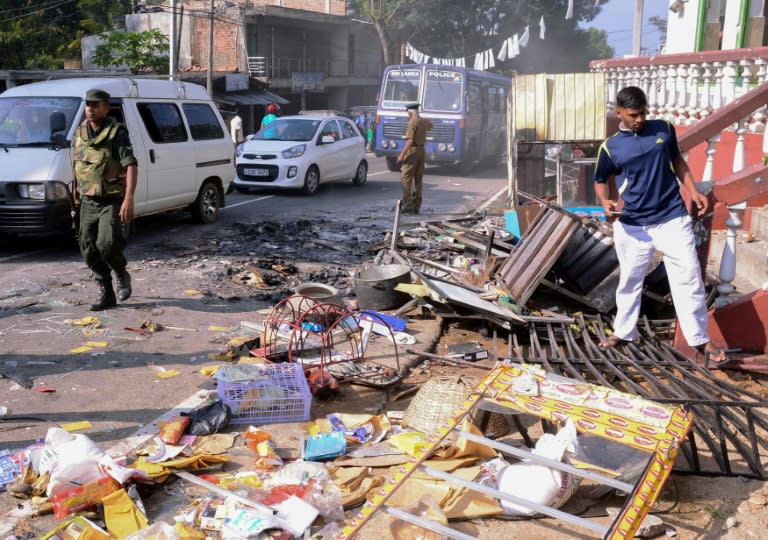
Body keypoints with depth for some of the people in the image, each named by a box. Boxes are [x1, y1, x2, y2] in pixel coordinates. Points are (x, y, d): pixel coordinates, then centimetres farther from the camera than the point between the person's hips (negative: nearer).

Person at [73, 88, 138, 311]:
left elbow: (130, 166, -18)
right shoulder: (80, 133, 10)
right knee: (89, 249, 5)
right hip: (88, 202, 6)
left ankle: (122, 274, 9)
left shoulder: (116, 132, -9)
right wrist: (77, 195, 22)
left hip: (112, 201, -6)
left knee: (107, 243, -21)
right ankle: (106, 294, 16)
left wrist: (129, 198, -29)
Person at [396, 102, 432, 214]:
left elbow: (410, 140, -24)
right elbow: (430, 125, 36)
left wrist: (402, 154, -24)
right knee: (418, 179, 11)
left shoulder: (412, 123, -15)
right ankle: (416, 206, 12)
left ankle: (408, 205, -13)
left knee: (406, 178, -6)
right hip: (422, 151, 8)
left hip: (412, 151, -8)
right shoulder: (424, 121, 10)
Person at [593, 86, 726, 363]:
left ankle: (700, 339, 11)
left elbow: (677, 161, 15)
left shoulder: (664, 129, 2)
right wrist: (605, 202, -13)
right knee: (629, 280, 11)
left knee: (688, 277, 1)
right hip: (632, 225, -1)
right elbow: (600, 181, 8)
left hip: (672, 218, 1)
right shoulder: (610, 147, -3)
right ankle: (623, 332, 29)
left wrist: (694, 192, 5)